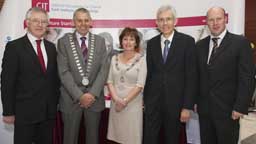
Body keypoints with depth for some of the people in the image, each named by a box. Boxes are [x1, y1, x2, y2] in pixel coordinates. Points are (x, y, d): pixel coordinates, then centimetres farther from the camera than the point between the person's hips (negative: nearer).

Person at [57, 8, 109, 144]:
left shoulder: (100, 41, 5)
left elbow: (104, 69, -2)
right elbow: (64, 72, -8)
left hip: (94, 96, 2)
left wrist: (93, 93, -12)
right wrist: (79, 95, -14)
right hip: (71, 98, -1)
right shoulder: (64, 41, -1)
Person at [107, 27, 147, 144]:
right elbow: (110, 81, 4)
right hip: (116, 103, 3)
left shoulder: (141, 59, -6)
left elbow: (140, 85, -11)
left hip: (132, 103, -3)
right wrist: (116, 99, -10)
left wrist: (125, 101, -13)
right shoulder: (114, 58, 6)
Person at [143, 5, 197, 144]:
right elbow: (149, 73, 8)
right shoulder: (151, 43, 6)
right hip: (153, 101, 3)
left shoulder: (187, 41, -6)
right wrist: (144, 99, 7)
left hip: (175, 101, -2)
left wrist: (187, 106, -10)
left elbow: (191, 76, -8)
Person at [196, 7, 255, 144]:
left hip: (227, 109, -4)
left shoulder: (240, 43, -6)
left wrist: (240, 107, -13)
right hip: (204, 108, 4)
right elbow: (196, 76, 10)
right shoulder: (200, 45, 8)